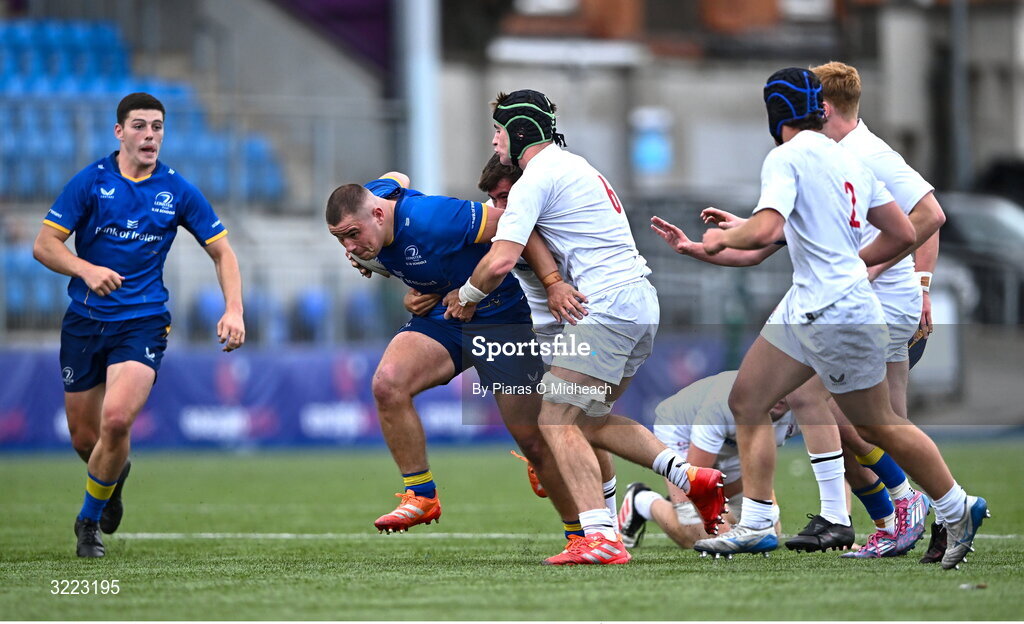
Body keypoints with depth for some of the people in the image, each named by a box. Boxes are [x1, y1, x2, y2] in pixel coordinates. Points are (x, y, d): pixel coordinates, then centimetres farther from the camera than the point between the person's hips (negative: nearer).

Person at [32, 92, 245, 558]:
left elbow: (222, 252, 8)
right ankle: (115, 474, 45)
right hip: (84, 321, 1)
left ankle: (89, 521, -2)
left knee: (116, 419, -23)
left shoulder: (177, 191, 1)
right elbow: (44, 244, -3)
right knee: (84, 438, 7)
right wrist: (87, 269, -22)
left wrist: (233, 310, -6)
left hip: (143, 322, -1)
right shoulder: (90, 181, -2)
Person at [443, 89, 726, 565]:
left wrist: (467, 295, 3)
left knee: (558, 420, -11)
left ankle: (600, 537, -22)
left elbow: (501, 260, -14)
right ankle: (690, 476, 7)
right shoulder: (573, 165, 23)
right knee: (589, 420, 17)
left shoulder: (536, 177, -8)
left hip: (608, 307, -10)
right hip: (641, 302, 10)